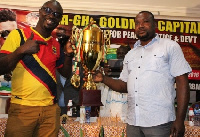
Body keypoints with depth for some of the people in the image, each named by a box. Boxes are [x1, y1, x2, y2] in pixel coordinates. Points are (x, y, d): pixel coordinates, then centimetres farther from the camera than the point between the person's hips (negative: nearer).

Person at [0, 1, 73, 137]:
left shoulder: (57, 45, 10)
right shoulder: (18, 35, -3)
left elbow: (66, 73, 16)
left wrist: (68, 54, 0)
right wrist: (21, 51, -22)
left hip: (51, 109, 4)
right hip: (22, 108, -4)